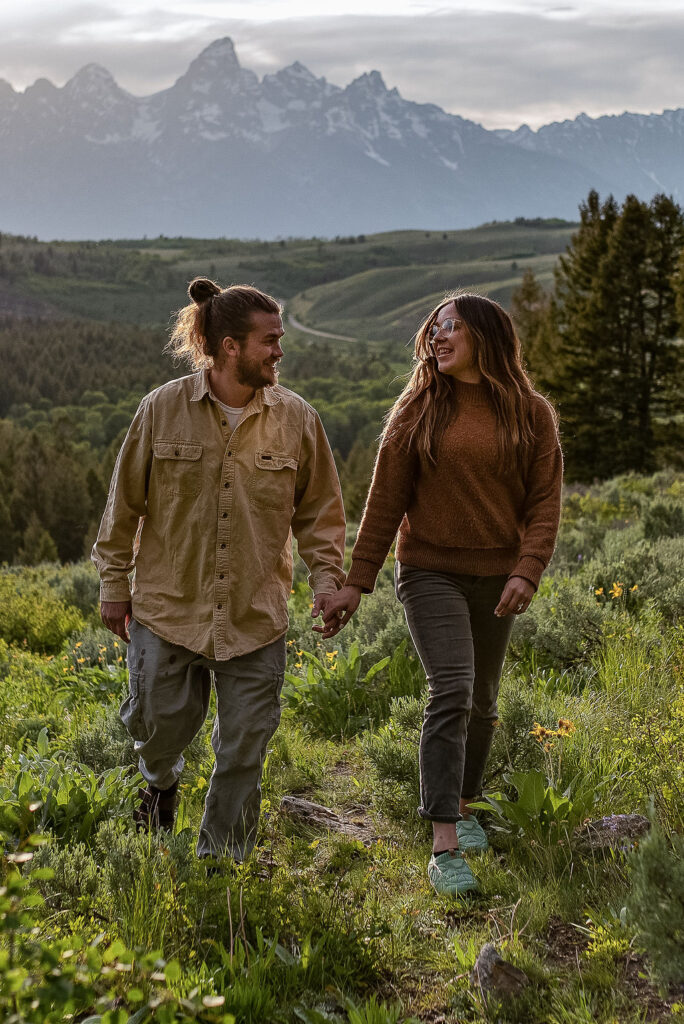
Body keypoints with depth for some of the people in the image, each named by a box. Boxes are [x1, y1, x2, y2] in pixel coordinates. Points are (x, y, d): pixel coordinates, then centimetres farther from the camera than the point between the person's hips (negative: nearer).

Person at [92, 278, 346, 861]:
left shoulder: (296, 418, -1)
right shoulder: (163, 409, -5)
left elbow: (319, 509, 7)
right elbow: (126, 502, 3)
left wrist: (327, 577, -4)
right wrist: (114, 583, 5)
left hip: (256, 616, 1)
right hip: (167, 607, -1)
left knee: (243, 753, 6)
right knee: (158, 724, 10)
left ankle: (221, 864, 26)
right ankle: (161, 782, 47)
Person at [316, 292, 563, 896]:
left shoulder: (531, 414, 3)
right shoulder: (419, 411, 0)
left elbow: (545, 500, -1)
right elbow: (386, 500, 0)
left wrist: (527, 571, -16)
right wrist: (357, 583, -3)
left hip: (496, 578, 2)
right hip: (431, 571, -2)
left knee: (482, 703, 12)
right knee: (452, 690, -17)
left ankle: (462, 807, 35)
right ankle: (444, 847, -15)